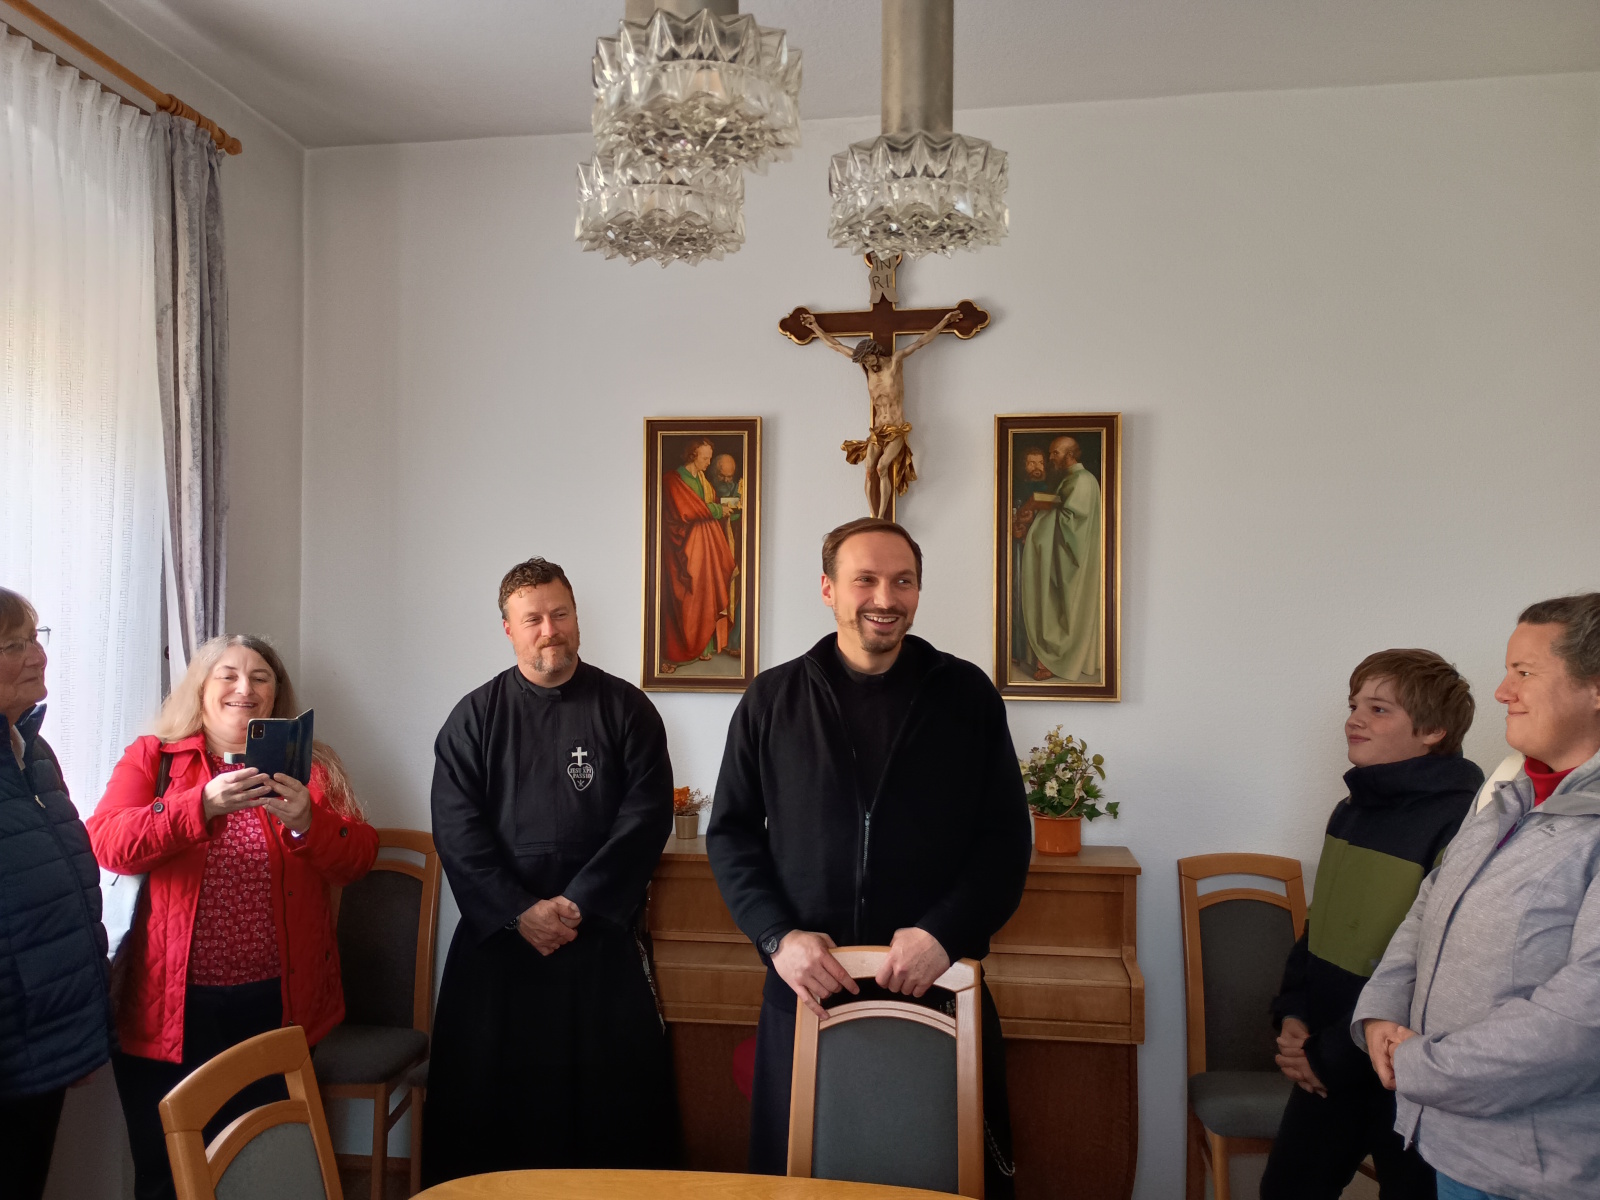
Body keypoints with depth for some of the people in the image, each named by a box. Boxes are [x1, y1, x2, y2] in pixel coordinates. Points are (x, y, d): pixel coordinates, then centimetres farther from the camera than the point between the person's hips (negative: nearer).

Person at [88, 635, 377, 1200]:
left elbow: (359, 858, -2)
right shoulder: (152, 758, 3)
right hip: (173, 1006, -1)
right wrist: (202, 804, -28)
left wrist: (307, 822, -22)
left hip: (277, 1004, 1)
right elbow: (107, 845, -13)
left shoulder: (309, 767, 5)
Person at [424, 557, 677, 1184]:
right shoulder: (475, 717, 5)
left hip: (602, 933, -1)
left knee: (614, 1094, 3)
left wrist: (579, 902, -12)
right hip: (498, 935, 1)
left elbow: (647, 816, -5)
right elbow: (456, 828, -3)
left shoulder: (625, 708, 2)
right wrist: (519, 911, -13)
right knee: (488, 1095, 7)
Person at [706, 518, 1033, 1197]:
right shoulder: (771, 700, 3)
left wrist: (945, 932, -13)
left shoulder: (967, 695, 1)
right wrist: (778, 936, -9)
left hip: (941, 988, 0)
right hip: (806, 988, 1)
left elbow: (1006, 837, 1)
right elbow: (731, 833, 5)